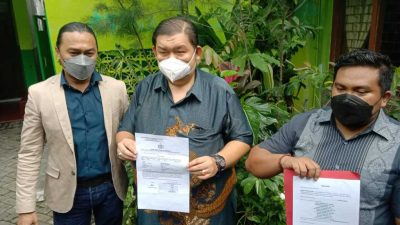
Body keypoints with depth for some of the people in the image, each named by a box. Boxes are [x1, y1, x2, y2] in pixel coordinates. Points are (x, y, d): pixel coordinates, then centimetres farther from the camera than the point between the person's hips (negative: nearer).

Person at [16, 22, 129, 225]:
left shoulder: (116, 88, -5)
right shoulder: (39, 93, -8)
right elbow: (29, 153, -4)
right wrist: (26, 207, -5)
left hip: (111, 187, 1)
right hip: (67, 192, 0)